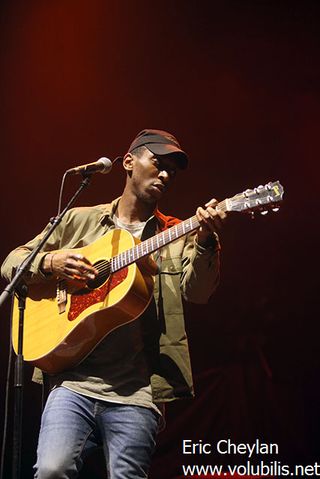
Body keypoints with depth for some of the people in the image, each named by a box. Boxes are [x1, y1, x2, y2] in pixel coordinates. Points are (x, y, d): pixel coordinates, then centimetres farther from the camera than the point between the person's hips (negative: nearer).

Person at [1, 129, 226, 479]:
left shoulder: (178, 236, 11)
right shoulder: (79, 220, 13)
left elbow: (197, 292, -6)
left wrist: (205, 241, -24)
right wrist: (50, 263, -6)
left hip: (137, 391, 1)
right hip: (74, 380, 0)